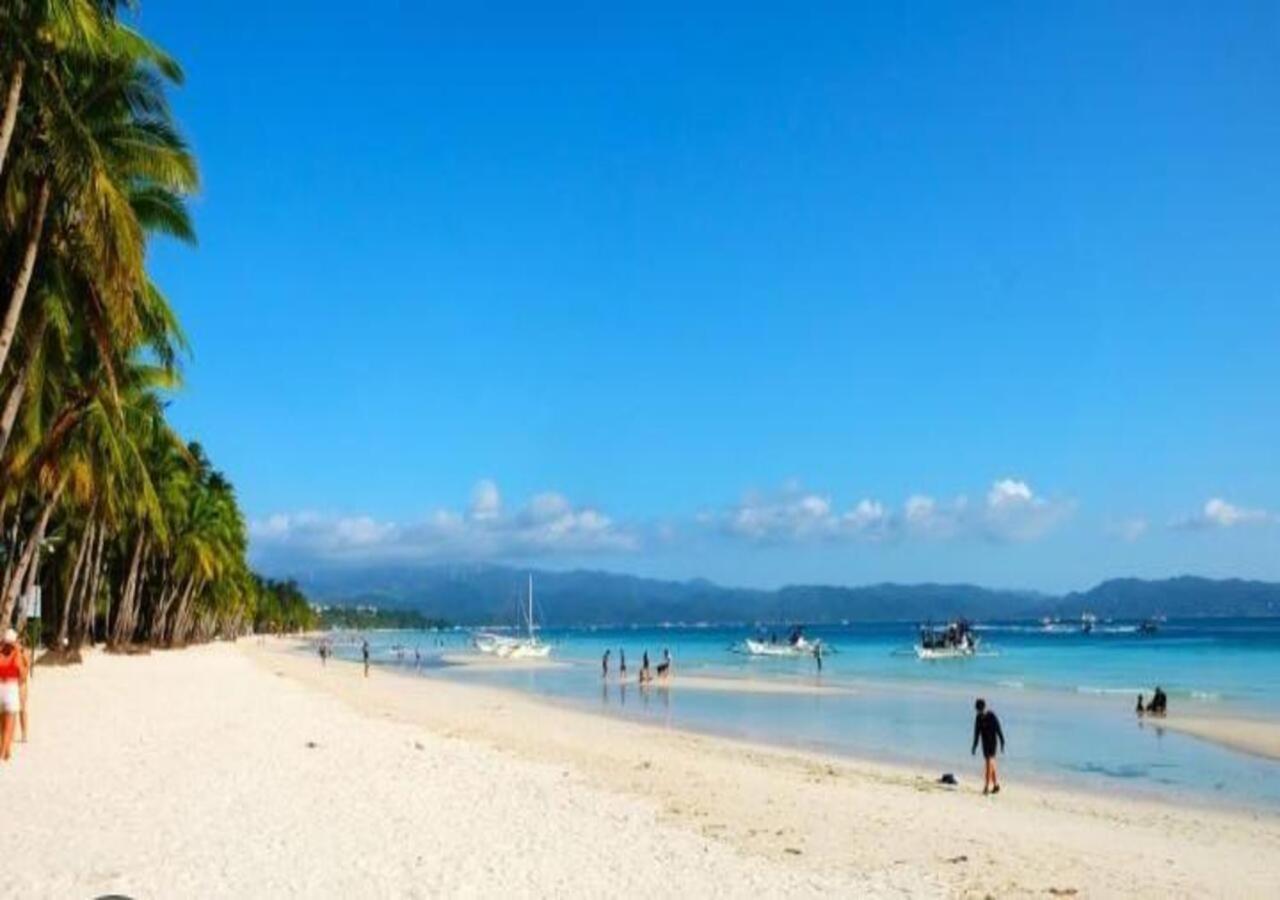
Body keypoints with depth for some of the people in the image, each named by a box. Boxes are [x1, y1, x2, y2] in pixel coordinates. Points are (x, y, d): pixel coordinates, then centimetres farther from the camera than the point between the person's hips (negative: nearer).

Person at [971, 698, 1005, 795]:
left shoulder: (991, 716, -15)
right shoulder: (978, 718, 3)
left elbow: (998, 730, -11)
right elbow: (977, 732, 10)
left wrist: (1002, 743, -10)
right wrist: (974, 746, 12)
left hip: (992, 742, -6)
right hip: (985, 743, 6)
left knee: (989, 763, -13)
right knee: (990, 764, 11)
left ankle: (986, 786, -17)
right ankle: (996, 785, 20)